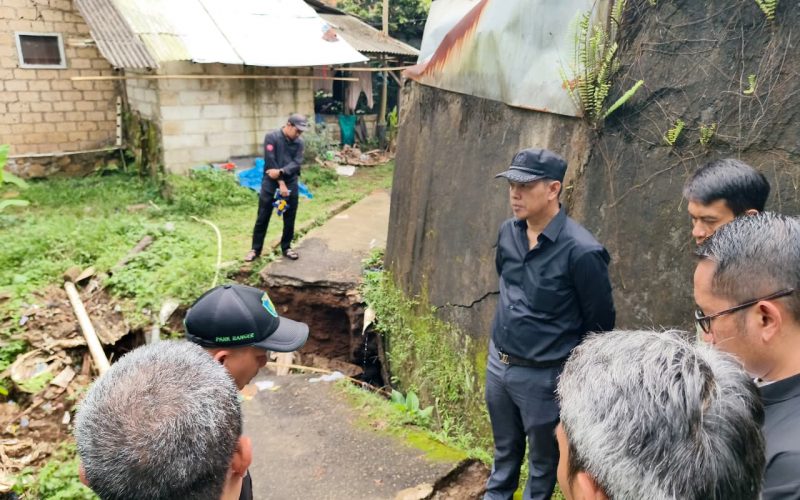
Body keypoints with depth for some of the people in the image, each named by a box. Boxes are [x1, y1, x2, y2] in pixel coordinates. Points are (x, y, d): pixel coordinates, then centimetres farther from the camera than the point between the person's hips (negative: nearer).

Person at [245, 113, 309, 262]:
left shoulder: (299, 142, 3)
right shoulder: (271, 137, -9)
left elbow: (297, 163, -7)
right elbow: (270, 162, -14)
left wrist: (281, 172, -23)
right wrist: (281, 183, -17)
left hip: (291, 184, 4)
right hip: (270, 183, -3)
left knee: (290, 218, 9)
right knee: (262, 218, 2)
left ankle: (286, 247, 23)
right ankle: (255, 249, 13)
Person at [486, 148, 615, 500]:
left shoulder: (581, 251, -24)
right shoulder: (508, 232, -3)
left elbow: (600, 325, -13)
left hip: (543, 375, -6)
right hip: (497, 362, 6)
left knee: (543, 459, 18)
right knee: (504, 448, 27)